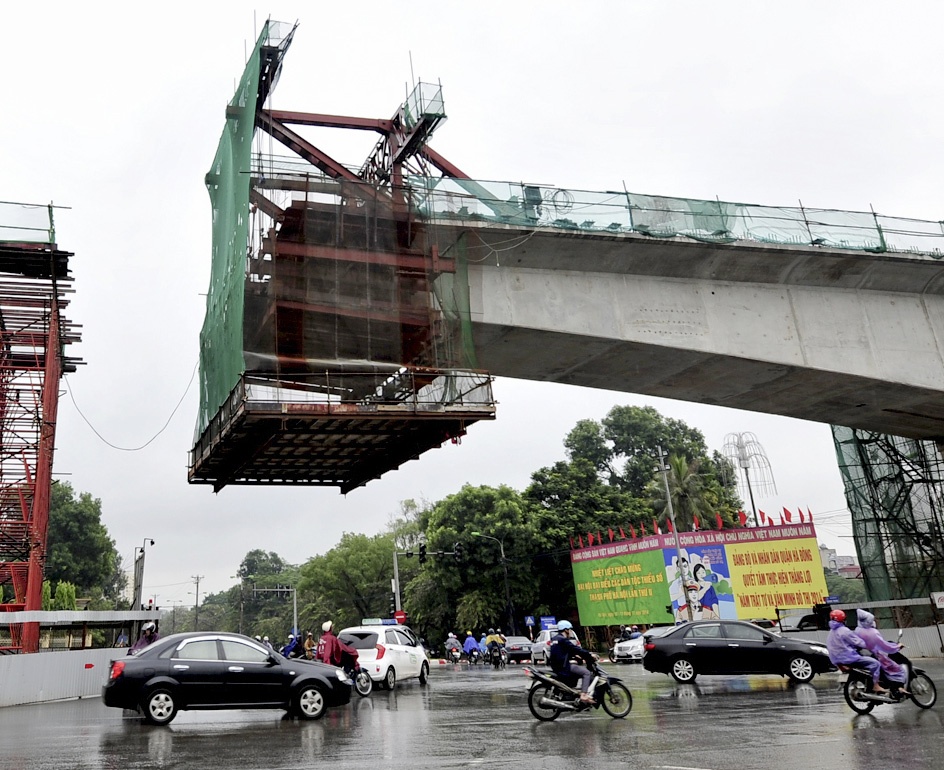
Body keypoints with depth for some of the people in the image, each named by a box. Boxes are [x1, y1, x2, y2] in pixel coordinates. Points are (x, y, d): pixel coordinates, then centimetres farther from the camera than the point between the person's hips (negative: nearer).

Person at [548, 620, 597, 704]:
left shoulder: (554, 639, 17)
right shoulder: (563, 640, -13)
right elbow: (575, 649, -18)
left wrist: (574, 655, 20)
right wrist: (589, 654, -13)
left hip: (556, 666, 10)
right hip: (563, 666, -10)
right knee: (587, 673, -12)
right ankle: (583, 695, -23)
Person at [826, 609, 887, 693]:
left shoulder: (831, 632, 14)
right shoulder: (844, 631, -15)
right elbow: (858, 642, -15)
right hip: (848, 658, -9)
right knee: (874, 663, -8)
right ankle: (876, 686, -11)